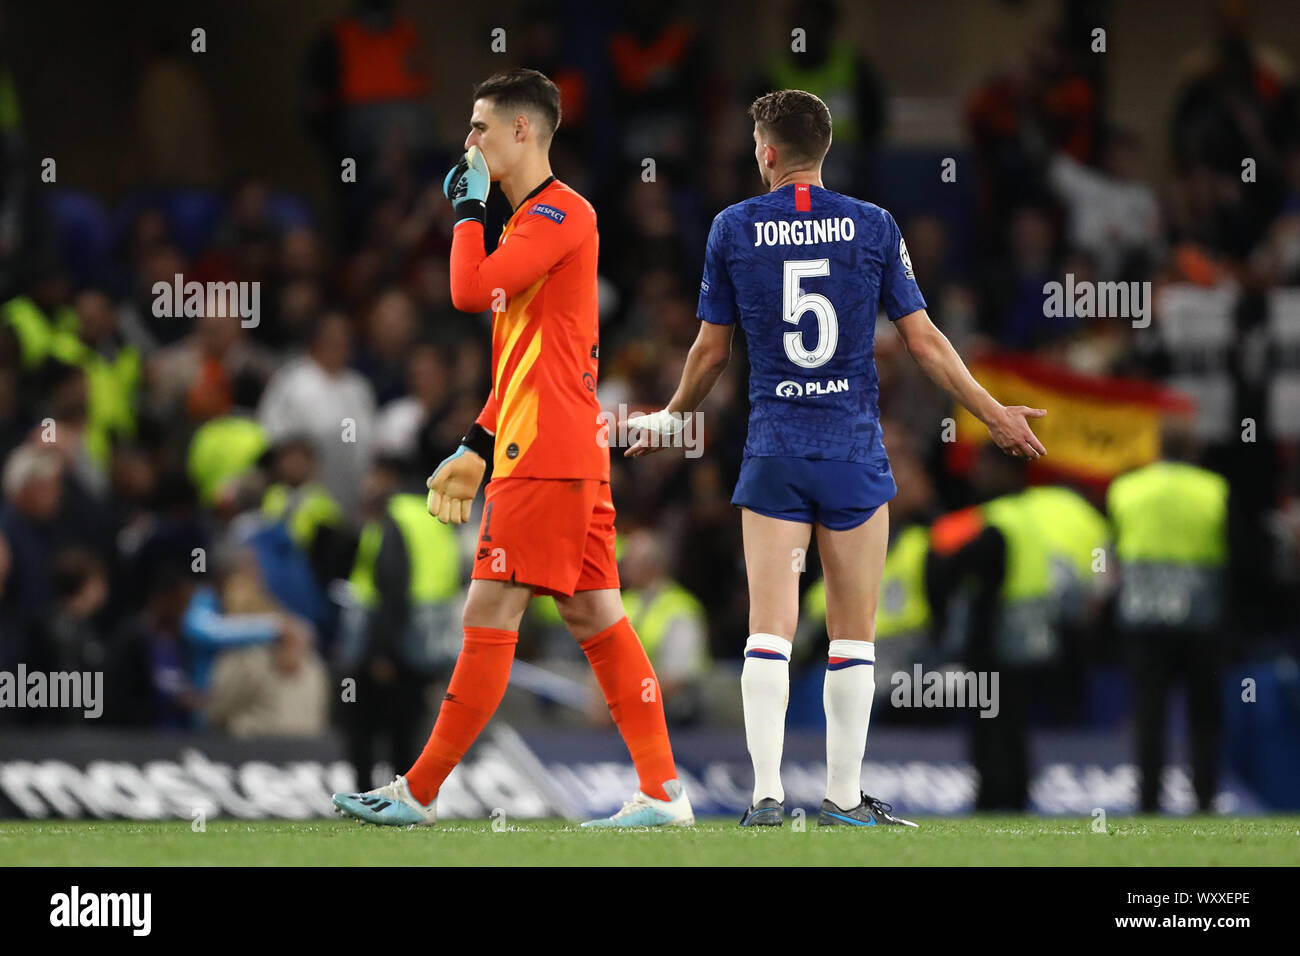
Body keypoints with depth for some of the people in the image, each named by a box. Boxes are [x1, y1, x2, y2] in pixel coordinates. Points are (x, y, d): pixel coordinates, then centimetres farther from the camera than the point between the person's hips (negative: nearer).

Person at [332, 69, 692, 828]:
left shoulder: (560, 213, -10)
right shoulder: (532, 221, 22)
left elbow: (471, 290, -22)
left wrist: (469, 208, -7)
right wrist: (477, 448, 23)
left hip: (545, 454, -10)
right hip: (573, 451, 10)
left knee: (490, 615, -7)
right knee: (594, 615, 6)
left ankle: (420, 793, -5)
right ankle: (664, 792, 3)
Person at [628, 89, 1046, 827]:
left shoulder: (734, 229, 0)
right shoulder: (874, 227, 0)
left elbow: (711, 351, 7)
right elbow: (924, 340, 2)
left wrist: (672, 417, 25)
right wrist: (995, 414, 12)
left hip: (773, 454, 0)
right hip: (855, 452, 0)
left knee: (770, 628, -2)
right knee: (853, 635, 6)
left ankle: (767, 793, -11)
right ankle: (845, 797, 8)